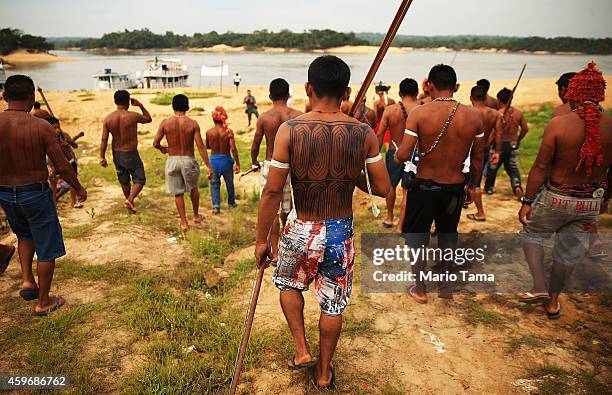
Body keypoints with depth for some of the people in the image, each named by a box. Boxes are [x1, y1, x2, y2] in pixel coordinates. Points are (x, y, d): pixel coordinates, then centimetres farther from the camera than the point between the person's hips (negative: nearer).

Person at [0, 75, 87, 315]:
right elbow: (62, 166, -14)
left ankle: (27, 280, 21)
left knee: (25, 235, 33)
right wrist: (79, 188, 3)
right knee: (47, 248, 11)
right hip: (36, 194, -4)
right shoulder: (41, 127, -17)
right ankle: (43, 302, 22)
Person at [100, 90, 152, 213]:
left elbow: (104, 139, -6)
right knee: (140, 180, 7)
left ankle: (129, 201, 38)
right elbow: (149, 119, 4)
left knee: (124, 180, 21)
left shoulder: (108, 118, -5)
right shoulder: (133, 116, -16)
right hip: (131, 154, -5)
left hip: (116, 154, 5)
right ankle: (130, 200, -12)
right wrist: (141, 106, 8)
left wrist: (102, 157, 0)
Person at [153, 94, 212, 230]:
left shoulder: (165, 123, -5)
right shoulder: (192, 123, -9)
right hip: (188, 160, 0)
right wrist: (208, 166, -11)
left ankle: (184, 222, 17)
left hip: (172, 160, 0)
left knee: (178, 192, 12)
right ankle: (196, 216, 36)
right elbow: (201, 146, -13)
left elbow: (155, 143, -2)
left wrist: (162, 149, 22)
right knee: (193, 188, 24)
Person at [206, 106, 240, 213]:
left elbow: (207, 146, 8)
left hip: (213, 159, 1)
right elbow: (233, 149, -16)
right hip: (226, 159, 0)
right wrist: (237, 163, -11)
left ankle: (216, 206, 3)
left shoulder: (209, 132, -7)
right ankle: (231, 203, 35)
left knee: (214, 183, 12)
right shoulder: (228, 131, -13)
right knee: (229, 182, 19)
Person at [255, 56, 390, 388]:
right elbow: (382, 188, -5)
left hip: (301, 230, -1)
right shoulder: (364, 133, -9)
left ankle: (301, 350, 31)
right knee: (333, 304, 20)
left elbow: (272, 191, -14)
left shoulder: (290, 130, -14)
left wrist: (261, 240, -3)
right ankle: (324, 371, 38)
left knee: (288, 284, 30)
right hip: (341, 232, 2)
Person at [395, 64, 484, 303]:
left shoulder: (419, 113, -15)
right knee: (448, 236, 24)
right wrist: (472, 186, 17)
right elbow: (477, 160, 2)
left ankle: (420, 289, 28)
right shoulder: (473, 117, -6)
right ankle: (445, 285, 38)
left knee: (416, 238, 17)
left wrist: (396, 155, 3)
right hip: (455, 187, 3)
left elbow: (403, 155, -20)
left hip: (424, 185, -3)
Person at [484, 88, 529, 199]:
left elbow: (498, 134, -22)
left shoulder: (498, 114, -16)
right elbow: (525, 129, 6)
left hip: (501, 144, -4)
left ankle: (489, 187, 30)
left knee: (493, 166, 16)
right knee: (513, 168, 14)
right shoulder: (518, 113, 1)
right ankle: (517, 186, -9)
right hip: (513, 145, 4)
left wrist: (497, 151, -20)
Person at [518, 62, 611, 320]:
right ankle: (553, 302, 34)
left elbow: (541, 167, -17)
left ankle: (540, 288, 10)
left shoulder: (559, 123, -18)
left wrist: (527, 201, -9)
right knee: (568, 251, 19)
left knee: (532, 234, 22)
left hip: (557, 198, -4)